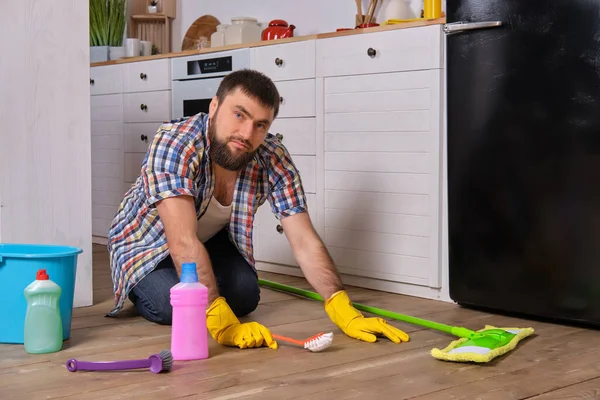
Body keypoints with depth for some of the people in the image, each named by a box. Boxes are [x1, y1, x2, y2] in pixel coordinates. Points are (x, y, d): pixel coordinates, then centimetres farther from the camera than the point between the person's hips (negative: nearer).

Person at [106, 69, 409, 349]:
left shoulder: (273, 159, -24)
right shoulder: (174, 144, -37)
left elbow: (305, 243, -24)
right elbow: (183, 243, -45)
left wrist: (345, 311, -37)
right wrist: (222, 324, -54)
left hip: (213, 239, 4)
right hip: (147, 242, -4)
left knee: (245, 297, -18)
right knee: (172, 304, -28)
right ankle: (141, 285, 8)